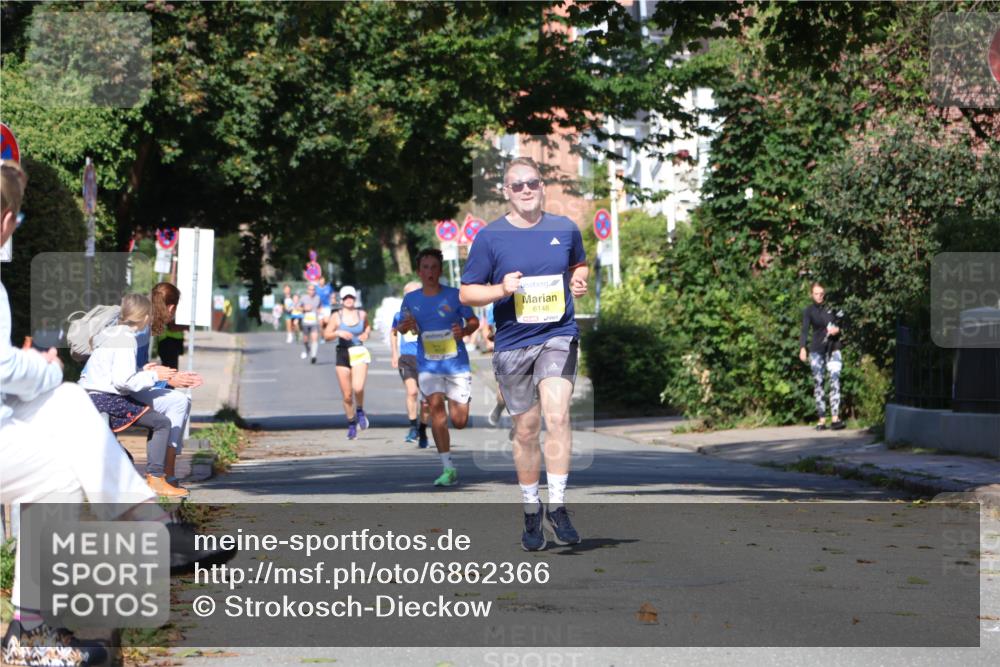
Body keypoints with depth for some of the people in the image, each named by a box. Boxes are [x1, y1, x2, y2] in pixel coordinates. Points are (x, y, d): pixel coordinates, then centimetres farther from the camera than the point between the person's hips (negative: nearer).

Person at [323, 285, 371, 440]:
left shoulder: (362, 314, 6)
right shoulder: (336, 316, 1)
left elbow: (367, 326, 25)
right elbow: (326, 335, -1)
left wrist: (366, 333, 4)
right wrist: (338, 333, -18)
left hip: (359, 353, 0)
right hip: (343, 354, 0)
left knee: (358, 387, -23)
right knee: (347, 395, 2)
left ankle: (360, 410, 7)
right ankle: (351, 423, 20)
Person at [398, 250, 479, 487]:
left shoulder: (454, 295, -4)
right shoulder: (411, 299, 3)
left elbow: (474, 321, 4)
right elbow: (401, 328, 14)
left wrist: (464, 331, -17)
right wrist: (405, 325, -9)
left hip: (457, 364, -1)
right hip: (428, 366, 1)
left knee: (459, 421, 0)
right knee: (435, 406, -21)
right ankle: (448, 469, -17)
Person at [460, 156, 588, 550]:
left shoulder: (566, 230, 5)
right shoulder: (490, 237, -1)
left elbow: (579, 265, 25)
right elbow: (467, 293, 3)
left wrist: (578, 282, 2)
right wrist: (501, 289, -15)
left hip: (558, 336, 0)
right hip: (512, 344, 0)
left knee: (557, 417, -19)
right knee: (526, 430, 7)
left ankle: (557, 507, -11)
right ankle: (531, 513, 22)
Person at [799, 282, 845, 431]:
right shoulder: (809, 311, 2)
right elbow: (805, 330, -9)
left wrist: (837, 330, -9)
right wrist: (802, 348, -24)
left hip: (833, 348, 0)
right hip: (817, 350, 0)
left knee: (835, 380, -12)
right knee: (818, 383, -1)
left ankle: (835, 418, -17)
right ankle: (821, 419, 3)